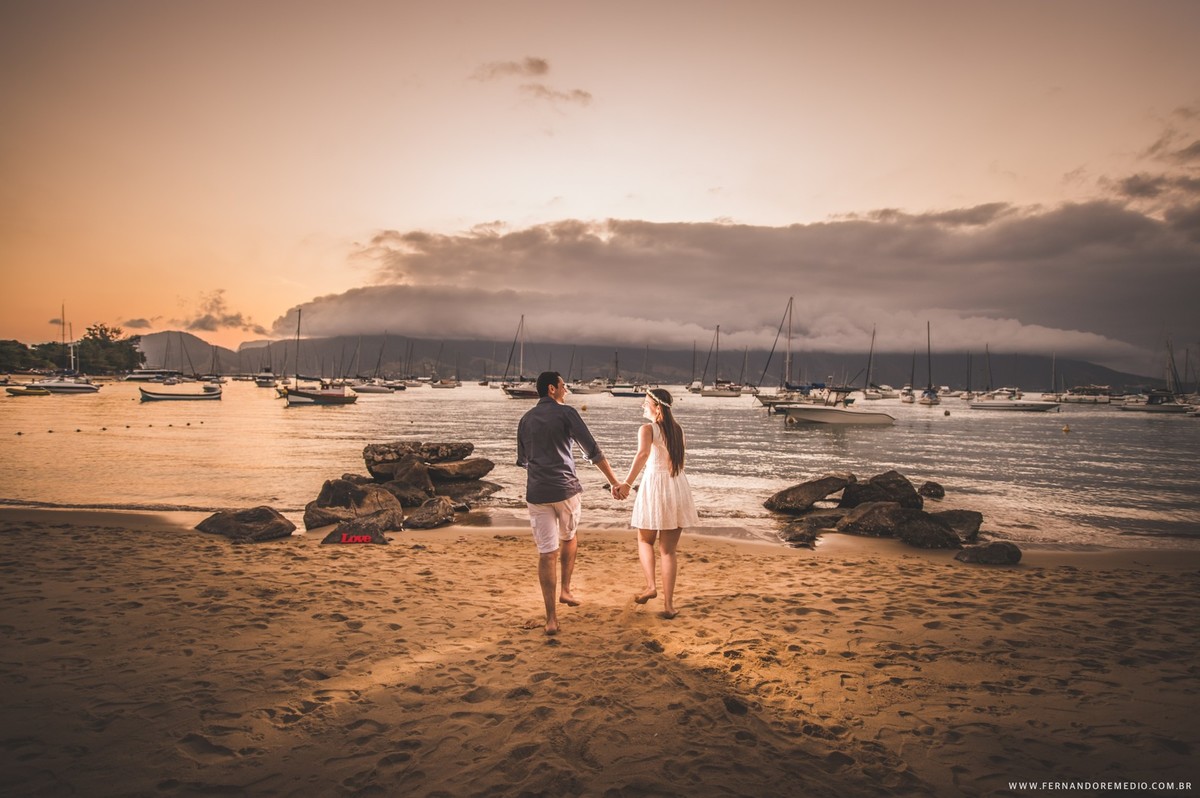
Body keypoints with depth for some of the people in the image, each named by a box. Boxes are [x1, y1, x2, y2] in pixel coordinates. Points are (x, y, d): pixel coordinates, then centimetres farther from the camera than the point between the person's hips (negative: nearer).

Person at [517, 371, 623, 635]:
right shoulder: (566, 413, -2)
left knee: (546, 554, 2)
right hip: (565, 489, -3)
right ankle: (565, 590, 28)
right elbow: (592, 450, -8)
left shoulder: (526, 420, 12)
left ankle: (551, 619, 1)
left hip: (537, 493, 3)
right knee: (569, 538, 25)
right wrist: (615, 481, -4)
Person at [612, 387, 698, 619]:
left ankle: (651, 585, 0)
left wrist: (627, 483, -37)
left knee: (645, 540, 19)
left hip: (655, 485, -4)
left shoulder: (648, 429, -9)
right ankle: (668, 605, 5)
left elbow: (643, 454, -29)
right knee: (669, 550, 8)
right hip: (678, 486, 4)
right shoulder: (677, 429, 9)